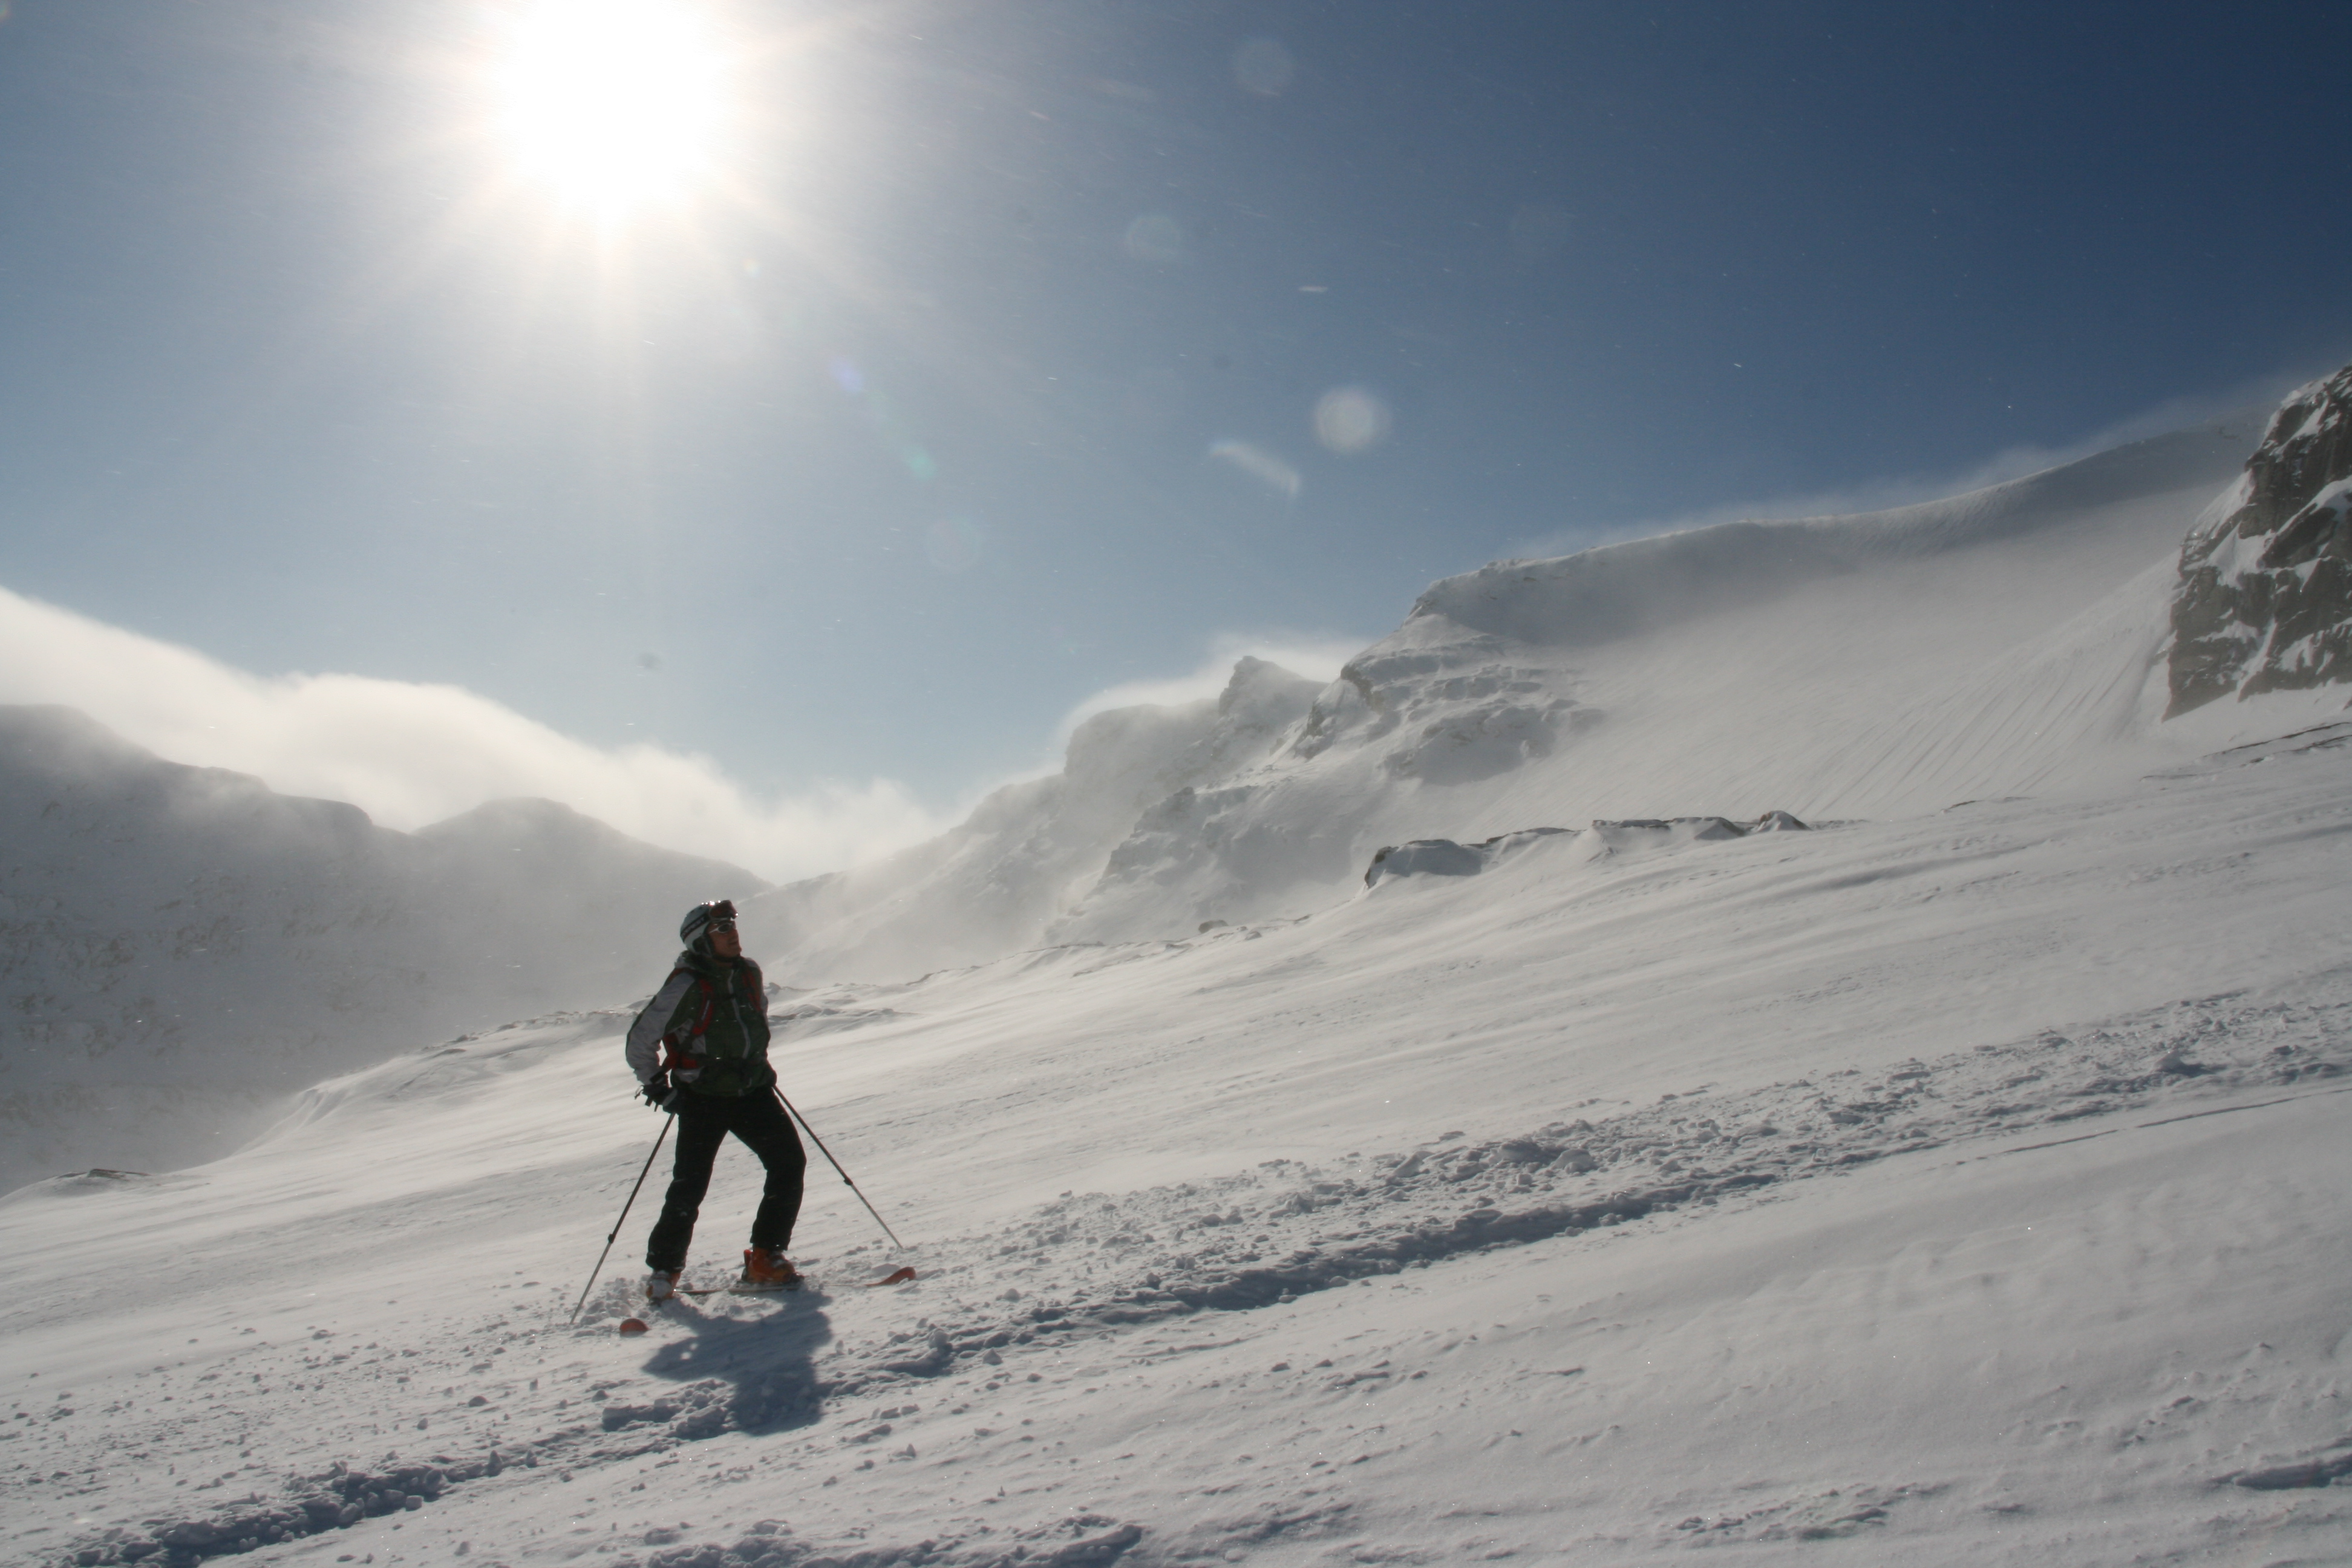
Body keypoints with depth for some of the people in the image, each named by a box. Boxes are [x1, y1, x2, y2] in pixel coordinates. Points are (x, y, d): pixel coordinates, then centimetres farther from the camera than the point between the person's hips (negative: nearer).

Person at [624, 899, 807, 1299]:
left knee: (790, 1162, -6)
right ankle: (662, 1272, 16)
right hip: (703, 1098, -5)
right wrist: (657, 1086, -9)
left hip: (752, 1090, 5)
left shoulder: (749, 973, 3)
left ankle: (765, 1259, 3)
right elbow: (641, 1040, -7)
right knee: (689, 1187, -5)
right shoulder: (686, 987, -15)